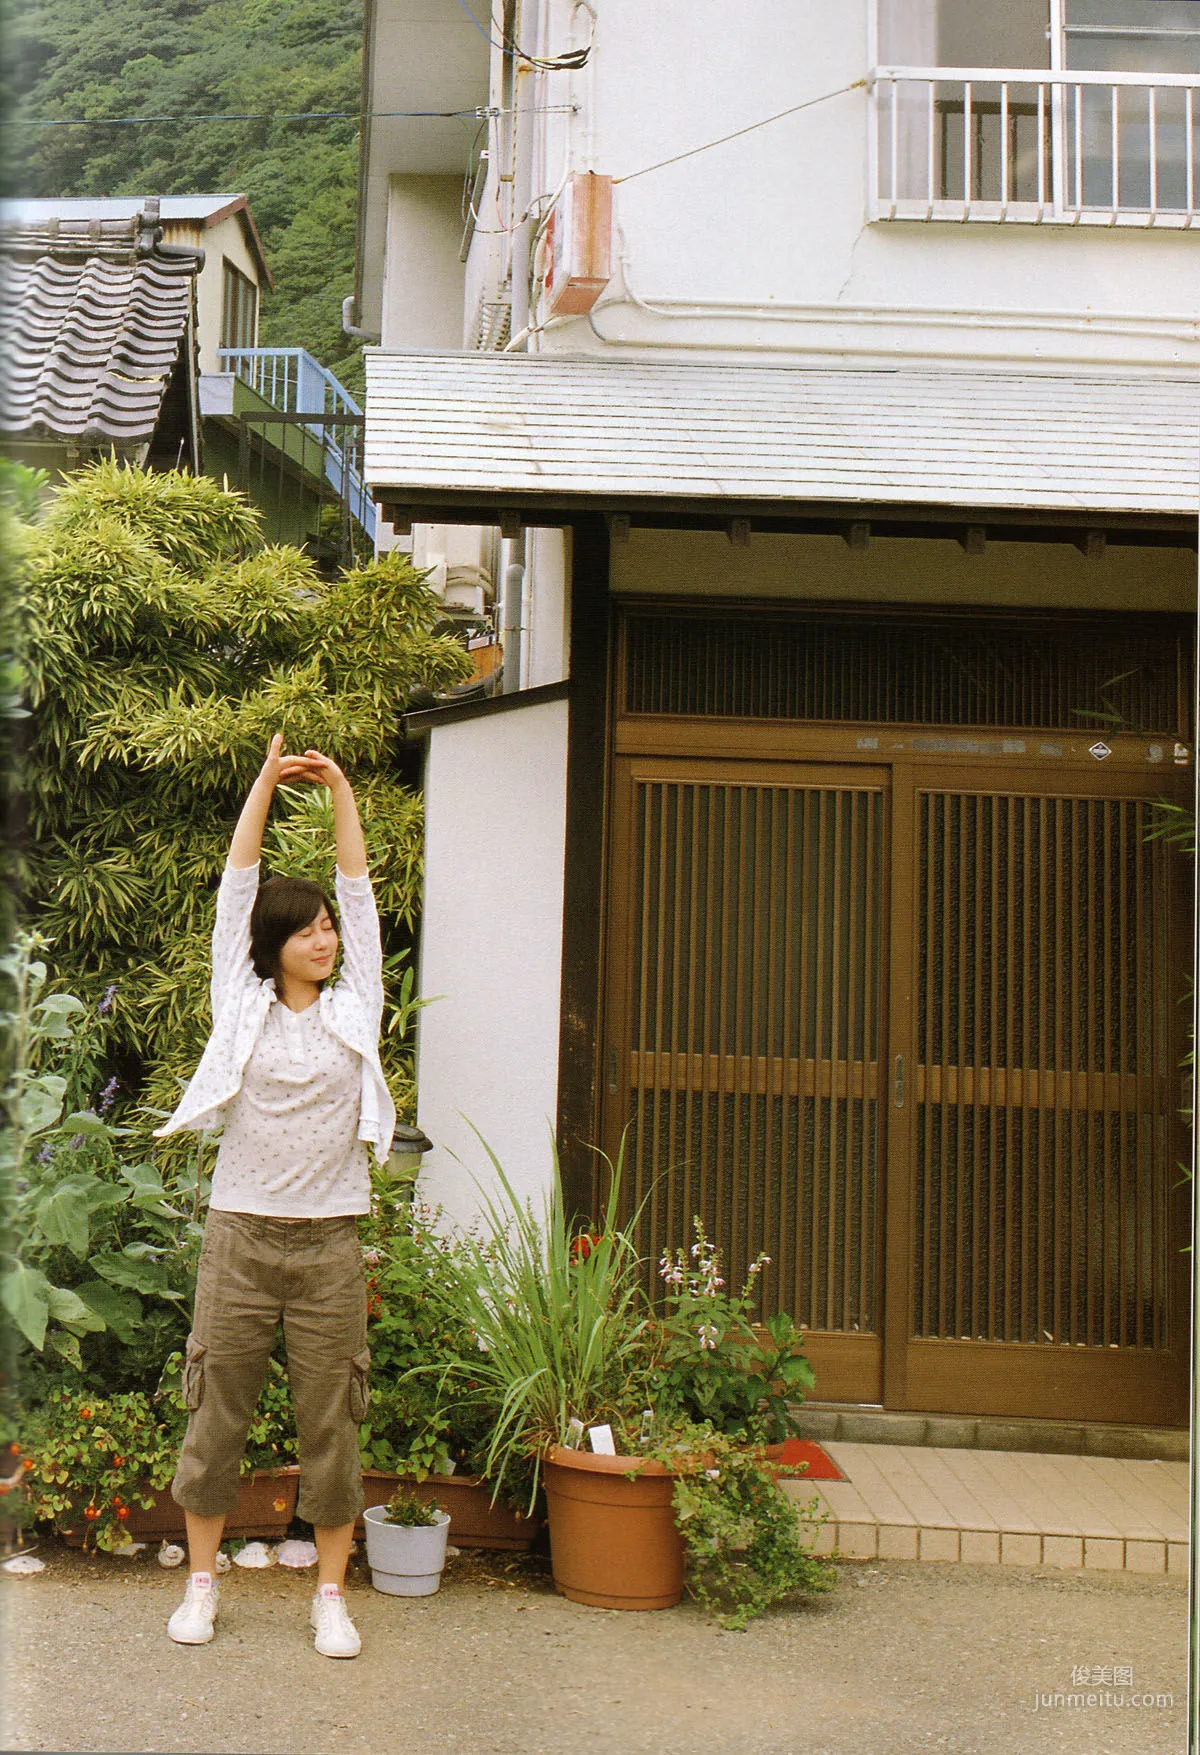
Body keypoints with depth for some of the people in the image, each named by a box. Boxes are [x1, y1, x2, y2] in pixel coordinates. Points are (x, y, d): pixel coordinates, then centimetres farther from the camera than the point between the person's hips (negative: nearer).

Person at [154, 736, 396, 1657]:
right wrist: (267, 781, 2)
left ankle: (332, 1594, 17)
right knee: (217, 1414, 7)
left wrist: (340, 788, 7)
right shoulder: (241, 1004, 4)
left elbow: (359, 890, 7)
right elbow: (237, 886, 3)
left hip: (329, 1242, 1)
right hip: (240, 1234, -1)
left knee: (332, 1423, 5)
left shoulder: (354, 1009, 7)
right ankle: (202, 1581, 24)